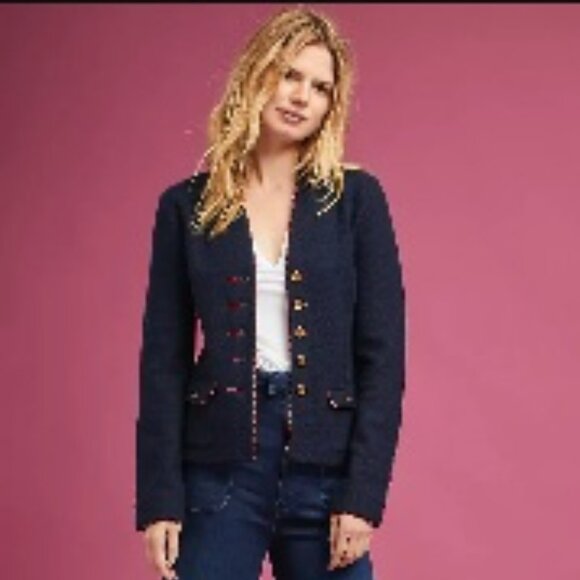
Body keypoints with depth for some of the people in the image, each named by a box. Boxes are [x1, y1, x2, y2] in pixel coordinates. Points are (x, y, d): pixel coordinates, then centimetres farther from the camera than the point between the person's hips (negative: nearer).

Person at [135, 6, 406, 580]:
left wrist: (364, 493, -8)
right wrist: (159, 497, -3)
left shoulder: (356, 199, 2)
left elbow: (382, 354, -1)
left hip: (326, 468, 0)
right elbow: (164, 360, 4)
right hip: (219, 470, 0)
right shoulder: (186, 206, 4)